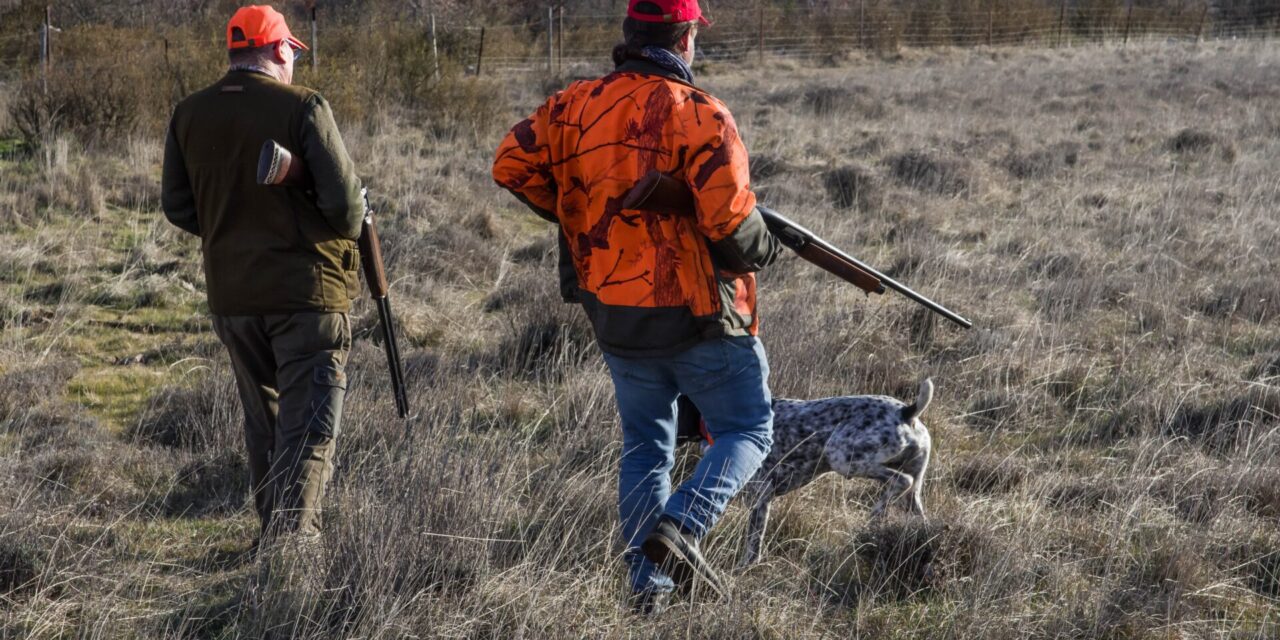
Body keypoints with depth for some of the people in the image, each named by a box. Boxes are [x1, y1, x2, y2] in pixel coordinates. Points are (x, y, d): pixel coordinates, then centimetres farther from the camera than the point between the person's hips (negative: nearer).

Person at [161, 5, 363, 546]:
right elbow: (343, 198, -15)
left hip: (230, 296, 5)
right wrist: (347, 229, 7)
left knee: (262, 423, 18)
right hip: (306, 292, -5)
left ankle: (273, 535, 23)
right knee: (307, 428, -4)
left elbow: (176, 207, 8)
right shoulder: (303, 107, -12)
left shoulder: (190, 114, 4)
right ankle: (291, 537, -15)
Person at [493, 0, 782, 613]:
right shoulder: (699, 114, -15)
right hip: (698, 312, -5)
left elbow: (512, 163, 1)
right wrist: (760, 250, 2)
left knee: (645, 446, 19)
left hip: (615, 316, 5)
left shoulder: (576, 105, 0)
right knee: (748, 431, 9)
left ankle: (648, 583, 16)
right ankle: (680, 526, -14)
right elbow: (730, 219, -20)